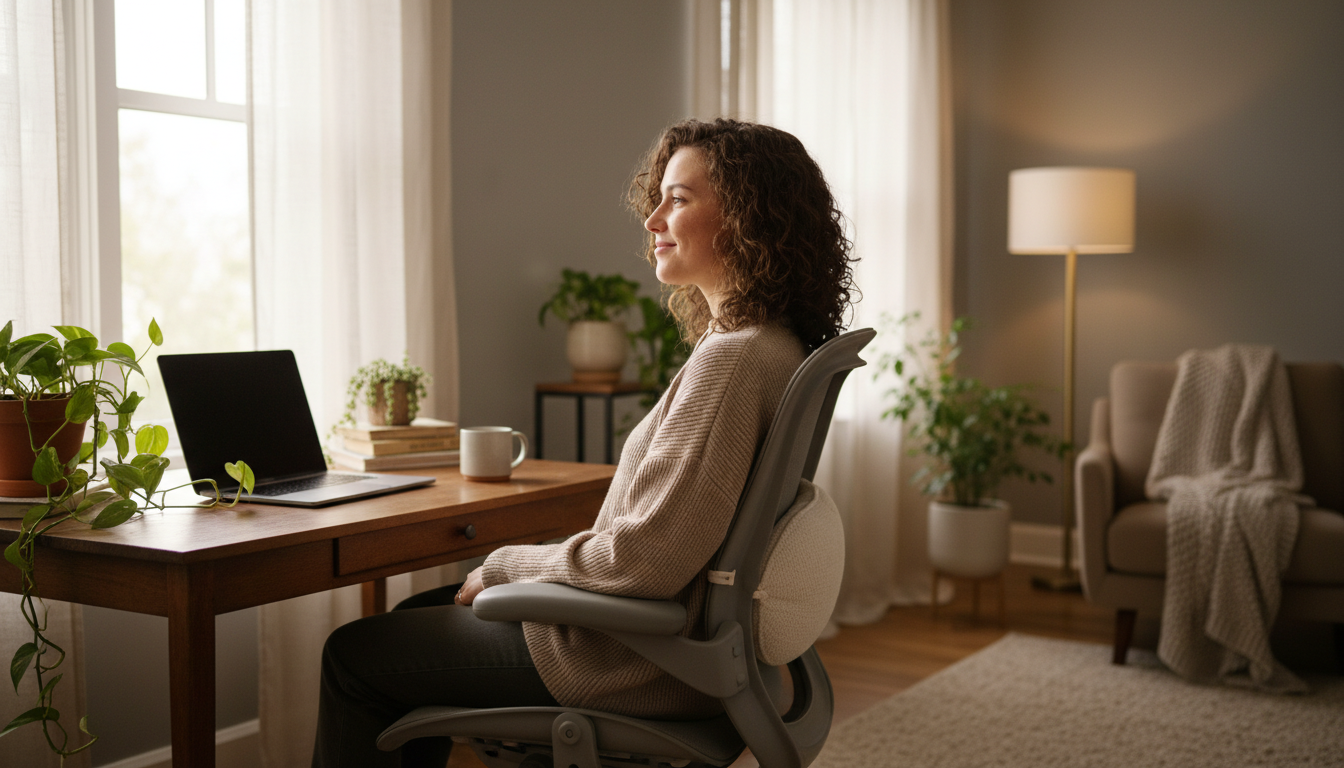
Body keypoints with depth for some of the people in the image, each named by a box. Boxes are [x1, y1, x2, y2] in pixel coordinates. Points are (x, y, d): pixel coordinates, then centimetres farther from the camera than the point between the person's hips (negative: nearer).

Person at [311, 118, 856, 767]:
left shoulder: (732, 358, -25)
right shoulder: (775, 347, 6)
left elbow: (644, 562, -27)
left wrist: (502, 567, -12)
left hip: (637, 663, -10)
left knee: (353, 653, 4)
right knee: (417, 615, 24)